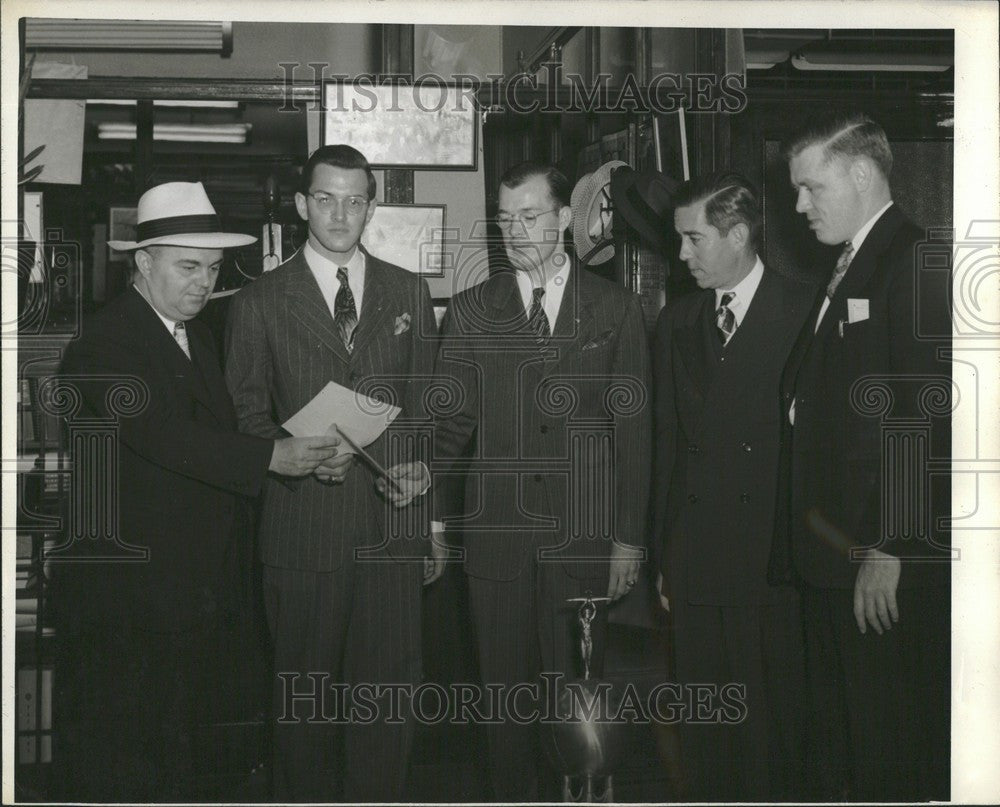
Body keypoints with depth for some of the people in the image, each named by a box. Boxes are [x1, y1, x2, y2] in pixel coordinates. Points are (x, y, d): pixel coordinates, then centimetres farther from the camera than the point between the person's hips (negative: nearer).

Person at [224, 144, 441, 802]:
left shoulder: (409, 294, 11)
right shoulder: (260, 303, 4)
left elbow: (427, 411, 12)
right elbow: (245, 419, 5)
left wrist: (433, 525, 10)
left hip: (393, 529, 2)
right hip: (303, 529, -1)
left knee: (389, 693, 4)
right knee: (304, 693, 7)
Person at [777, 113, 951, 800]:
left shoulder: (913, 262, -11)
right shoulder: (847, 268, 18)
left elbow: (925, 416, -19)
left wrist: (887, 549, -19)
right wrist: (805, 538, 10)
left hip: (889, 565, -9)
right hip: (830, 551, 9)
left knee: (894, 752, 0)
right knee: (838, 742, 15)